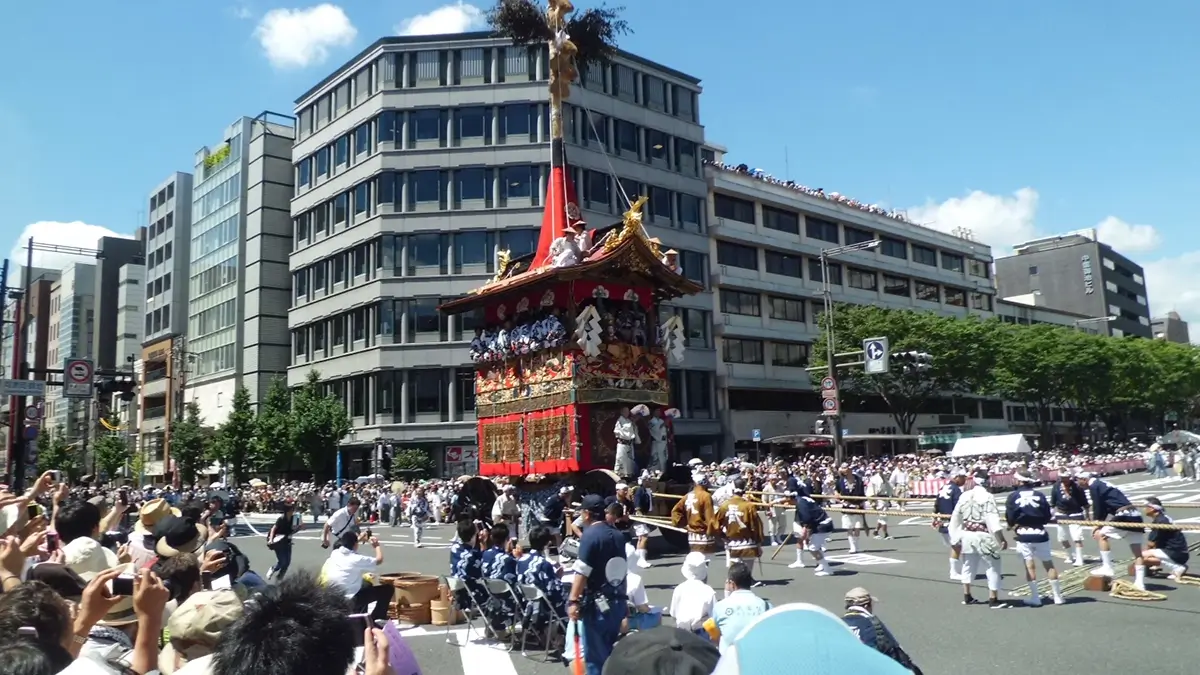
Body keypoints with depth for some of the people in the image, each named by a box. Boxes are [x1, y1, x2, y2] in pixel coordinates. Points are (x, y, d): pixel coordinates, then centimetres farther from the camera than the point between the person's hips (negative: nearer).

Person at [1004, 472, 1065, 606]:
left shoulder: (1013, 496, -3)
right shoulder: (1040, 495, 1)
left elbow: (1010, 518, -2)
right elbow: (1047, 517, 2)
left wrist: (1014, 526, 19)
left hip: (1023, 534, -1)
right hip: (1040, 533, 1)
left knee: (1029, 565, 3)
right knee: (1048, 564, 10)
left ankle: (1035, 597, 4)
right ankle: (1058, 596, 16)